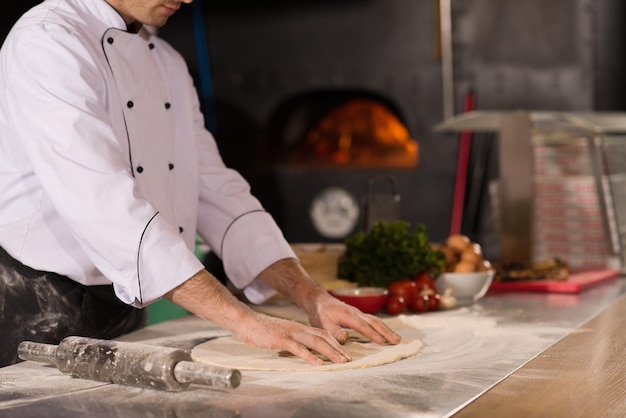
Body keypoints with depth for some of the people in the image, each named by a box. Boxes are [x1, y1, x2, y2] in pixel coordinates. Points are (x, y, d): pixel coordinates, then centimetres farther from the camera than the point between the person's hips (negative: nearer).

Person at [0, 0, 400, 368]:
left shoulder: (168, 63, 10)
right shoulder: (47, 40, -17)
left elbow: (216, 192, 8)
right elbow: (101, 202, -29)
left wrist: (312, 297, -5)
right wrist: (244, 319, -33)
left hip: (127, 317, 7)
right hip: (42, 317, -7)